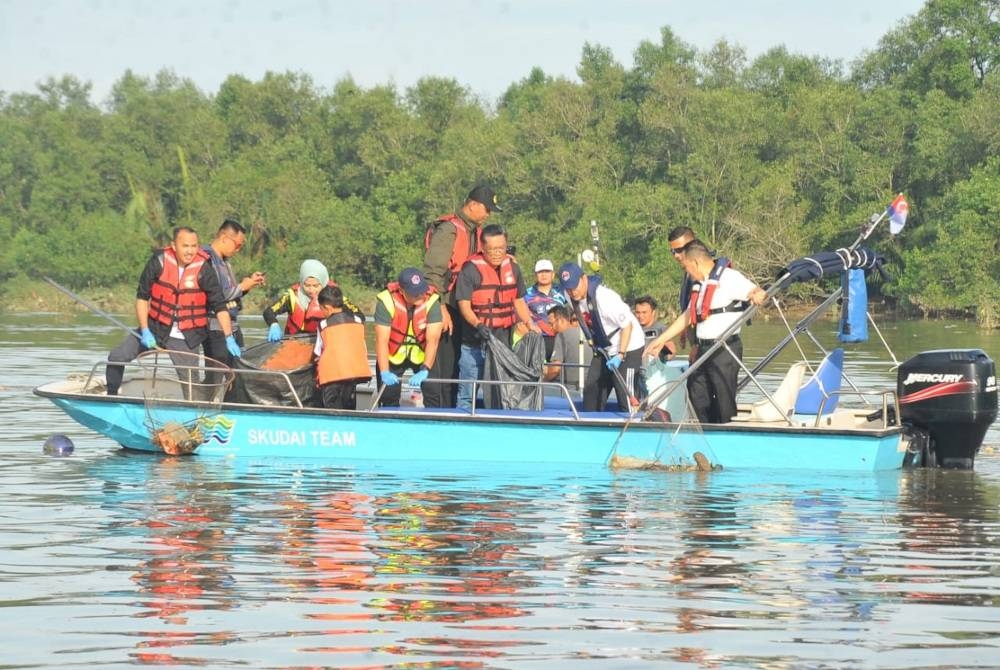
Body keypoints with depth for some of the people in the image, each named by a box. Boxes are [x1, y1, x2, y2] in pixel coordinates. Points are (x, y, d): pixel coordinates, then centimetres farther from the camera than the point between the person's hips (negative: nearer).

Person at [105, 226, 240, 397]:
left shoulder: (204, 269, -14)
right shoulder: (159, 262, -10)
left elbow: (220, 306, -13)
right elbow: (142, 297, -3)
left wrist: (229, 338, -22)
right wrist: (145, 330, -12)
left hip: (186, 339, -2)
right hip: (155, 328, 2)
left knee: (191, 385, -4)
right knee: (116, 357, -3)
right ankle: (111, 399, 18)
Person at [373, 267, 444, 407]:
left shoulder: (432, 301, -23)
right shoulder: (387, 300, -25)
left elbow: (432, 340, -28)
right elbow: (382, 340, -28)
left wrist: (424, 370, -39)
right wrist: (385, 373, -38)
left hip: (422, 354, 1)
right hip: (393, 355, -1)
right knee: (388, 398, -5)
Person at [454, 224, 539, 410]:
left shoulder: (512, 268, 9)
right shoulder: (471, 269, -10)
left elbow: (518, 301, 19)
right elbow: (464, 304, -14)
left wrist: (530, 324, 3)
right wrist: (478, 325, -31)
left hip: (504, 339, 5)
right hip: (475, 344, -5)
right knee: (467, 394, -3)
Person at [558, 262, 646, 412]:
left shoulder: (604, 297, -28)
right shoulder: (573, 298, -6)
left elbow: (627, 325, -23)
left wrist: (620, 355, -24)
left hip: (628, 349, -8)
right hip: (603, 350, 8)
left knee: (628, 400, -12)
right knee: (591, 393, 9)